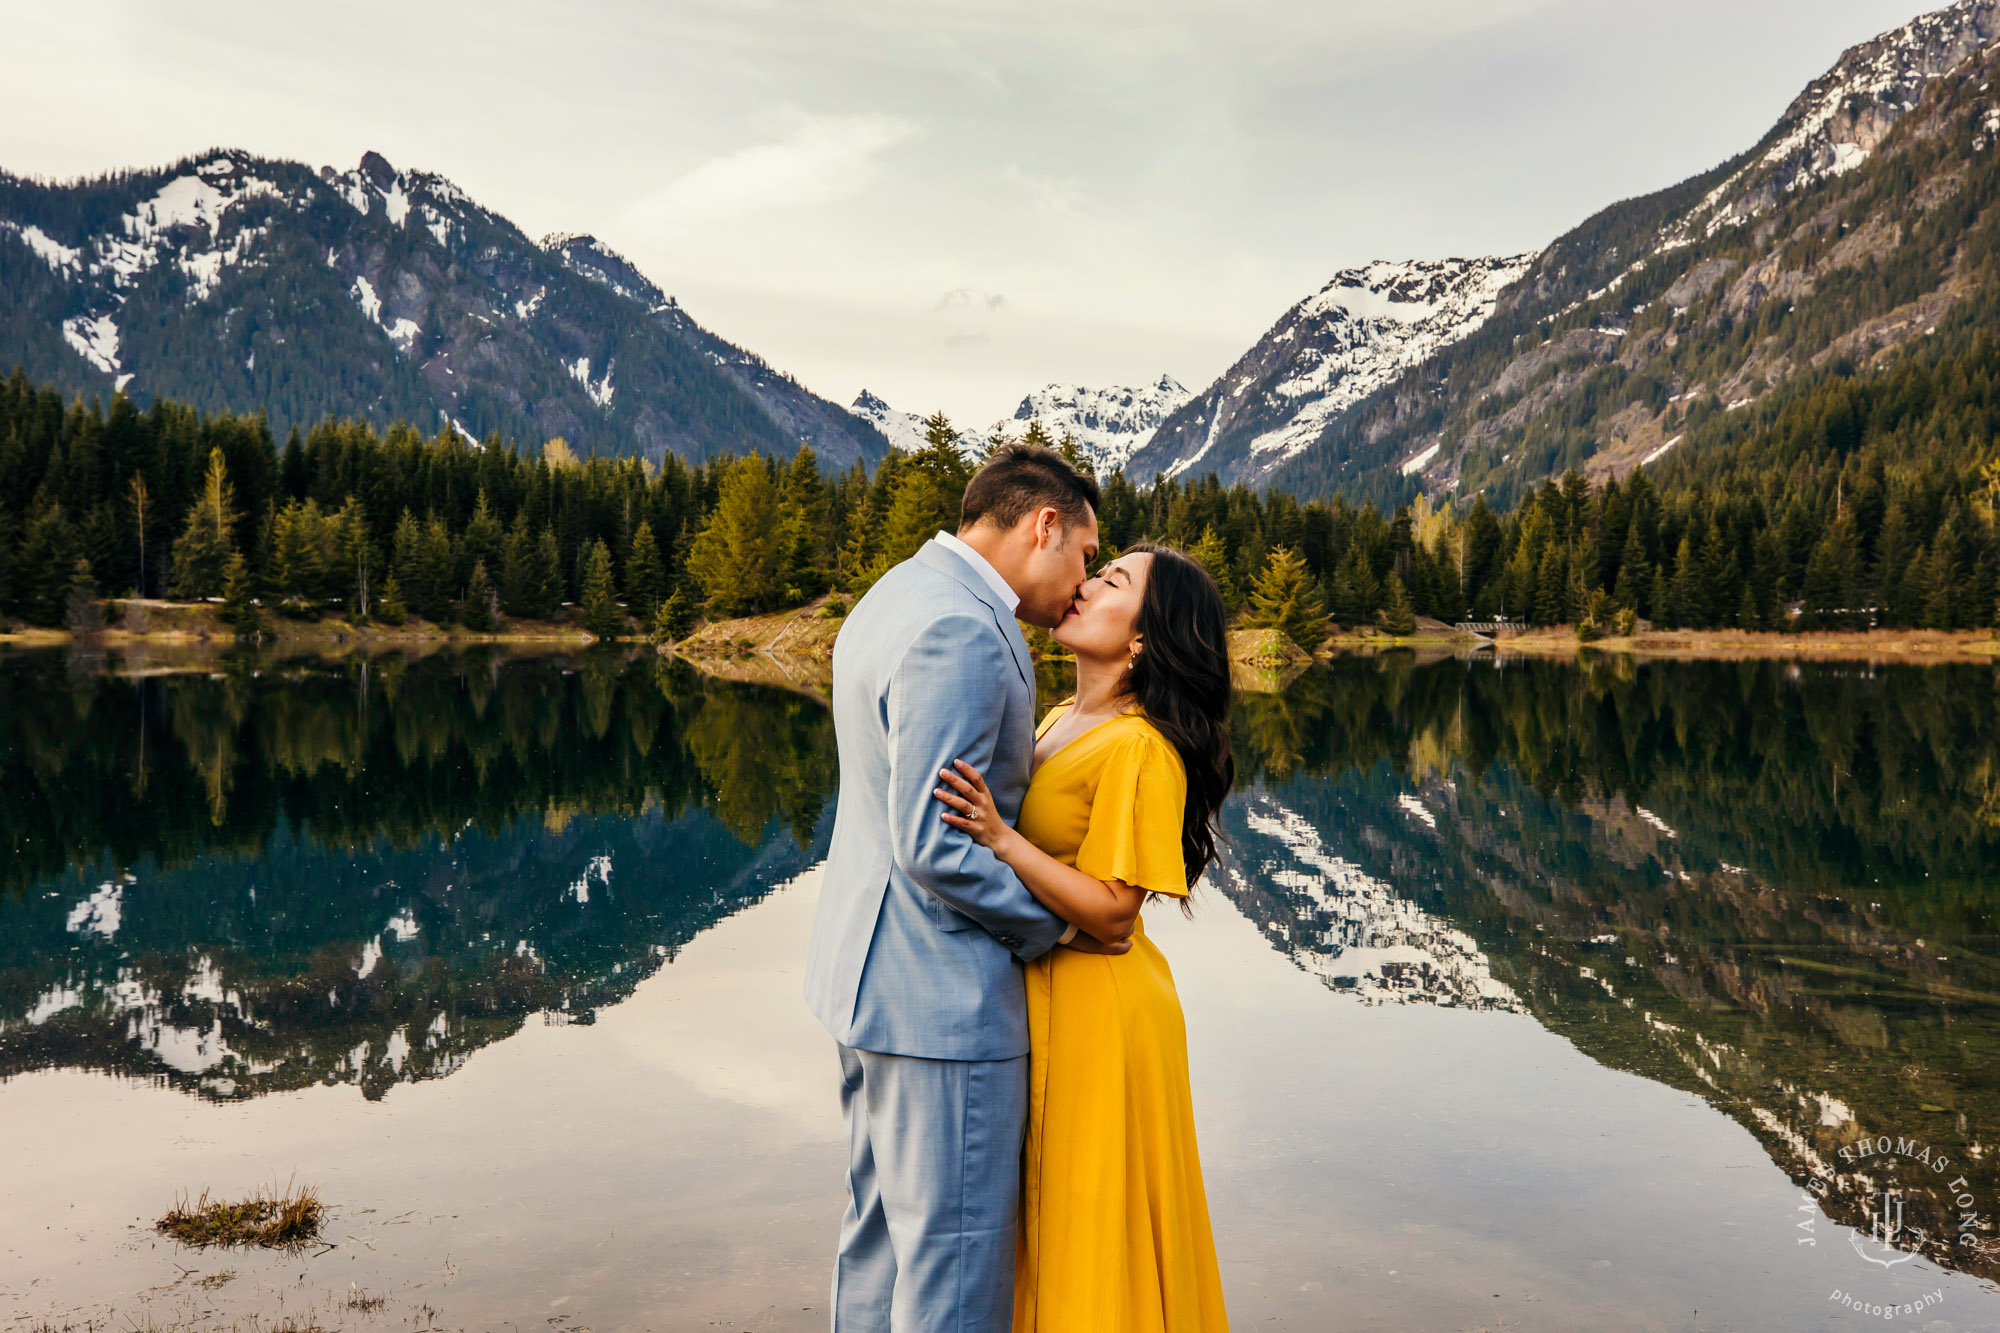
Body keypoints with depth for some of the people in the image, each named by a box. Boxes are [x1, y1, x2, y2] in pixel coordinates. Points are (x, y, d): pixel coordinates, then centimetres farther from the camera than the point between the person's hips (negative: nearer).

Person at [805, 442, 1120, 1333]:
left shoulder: (896, 595, 10)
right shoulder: (960, 632, -22)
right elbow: (935, 848, -25)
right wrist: (1051, 926, -12)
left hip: (870, 972, 10)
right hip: (942, 993, -10)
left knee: (882, 1224, 21)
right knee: (953, 1248, 4)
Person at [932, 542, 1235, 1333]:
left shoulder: (1140, 749, -20)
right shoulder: (1062, 721, 7)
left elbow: (1111, 911, -23)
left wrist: (1000, 839, -31)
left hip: (1097, 1009, -9)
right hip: (1039, 994, 9)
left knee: (1095, 1227, 8)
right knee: (1049, 1220, 23)